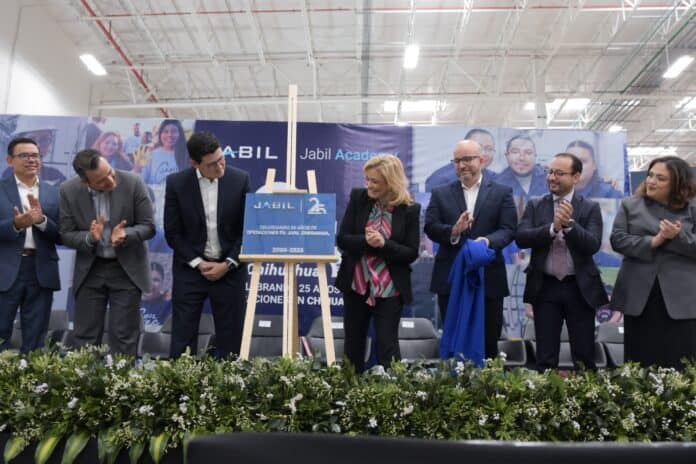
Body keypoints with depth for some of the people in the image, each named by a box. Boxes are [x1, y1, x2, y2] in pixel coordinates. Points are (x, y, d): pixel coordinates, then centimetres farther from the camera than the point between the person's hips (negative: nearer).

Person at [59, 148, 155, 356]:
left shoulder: (133, 183, -15)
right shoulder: (68, 191, -10)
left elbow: (148, 226, -9)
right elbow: (66, 235, -4)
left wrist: (125, 235, -29)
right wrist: (90, 238, -25)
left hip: (127, 269, -2)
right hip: (89, 270, 2)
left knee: (124, 337, 4)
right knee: (85, 337, 9)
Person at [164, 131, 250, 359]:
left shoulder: (240, 179, -6)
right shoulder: (176, 183, -6)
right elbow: (172, 232, -2)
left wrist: (228, 264, -9)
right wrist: (198, 263, -10)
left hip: (229, 269, 0)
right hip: (190, 269, 0)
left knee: (230, 339, 6)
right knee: (182, 339, 4)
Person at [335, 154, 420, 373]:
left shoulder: (409, 209, -7)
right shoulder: (358, 197, -1)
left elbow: (411, 254, -8)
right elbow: (341, 239, -3)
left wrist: (384, 244, -23)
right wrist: (365, 240, -21)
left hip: (389, 288, -3)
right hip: (356, 284, 3)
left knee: (387, 346, -1)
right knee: (353, 343, 15)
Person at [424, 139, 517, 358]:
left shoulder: (502, 192, 5)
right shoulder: (440, 193, 8)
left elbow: (508, 229, -5)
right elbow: (430, 227, -2)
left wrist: (488, 240, -26)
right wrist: (453, 231, -23)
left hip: (489, 280, -1)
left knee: (488, 344, 10)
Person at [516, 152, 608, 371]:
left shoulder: (590, 207, 0)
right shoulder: (535, 205, 4)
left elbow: (593, 245, -12)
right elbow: (521, 238, -10)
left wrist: (569, 223, -27)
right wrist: (553, 228, -23)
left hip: (580, 288, -1)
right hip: (545, 288, 1)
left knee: (584, 357, 9)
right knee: (545, 358, 8)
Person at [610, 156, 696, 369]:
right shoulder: (630, 205, 6)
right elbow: (617, 239, -3)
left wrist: (678, 237, -19)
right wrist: (652, 242, -15)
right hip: (639, 295, 1)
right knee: (640, 361, 9)